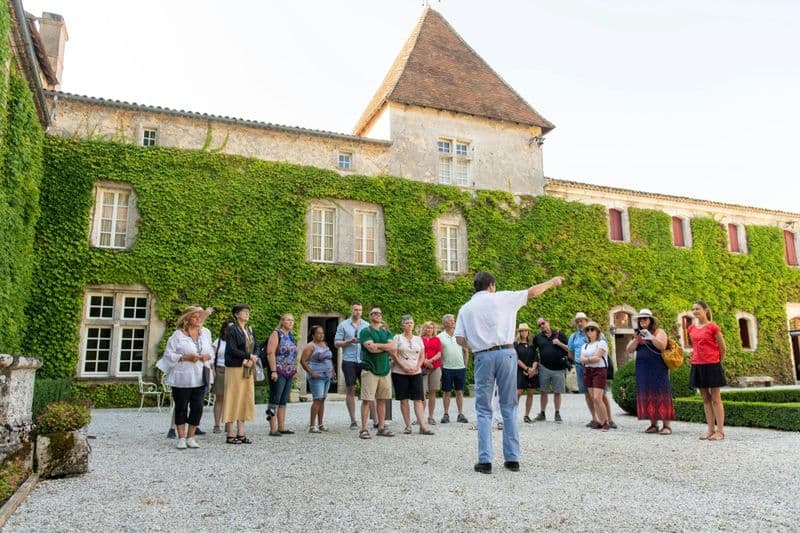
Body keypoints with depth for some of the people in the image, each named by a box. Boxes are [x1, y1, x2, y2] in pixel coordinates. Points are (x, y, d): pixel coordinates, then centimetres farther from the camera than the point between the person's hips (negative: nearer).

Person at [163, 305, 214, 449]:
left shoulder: (205, 333, 9)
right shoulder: (178, 334, -6)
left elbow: (210, 351, 19)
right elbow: (168, 354, -7)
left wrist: (208, 356, -4)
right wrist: (185, 357, -18)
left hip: (200, 377, 4)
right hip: (182, 377, -4)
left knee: (197, 407, 2)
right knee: (181, 407, 5)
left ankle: (190, 437, 16)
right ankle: (181, 438, 16)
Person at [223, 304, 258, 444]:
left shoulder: (250, 330, 14)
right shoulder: (232, 330, -7)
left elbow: (256, 348, 12)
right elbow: (232, 350, -16)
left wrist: (251, 360, -6)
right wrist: (249, 356, -12)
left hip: (248, 369, 7)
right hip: (235, 368, -7)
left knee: (245, 399, 7)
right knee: (233, 399, -3)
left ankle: (240, 433, 15)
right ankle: (230, 435, 4)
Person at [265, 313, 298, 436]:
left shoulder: (291, 336, 16)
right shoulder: (276, 334, -6)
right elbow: (270, 353, -14)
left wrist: (294, 370, 17)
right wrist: (273, 371, -20)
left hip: (289, 373, 8)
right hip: (278, 372, -8)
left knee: (283, 401, 10)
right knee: (275, 399, -5)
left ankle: (282, 427, 15)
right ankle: (273, 429, -2)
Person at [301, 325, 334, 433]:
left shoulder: (325, 344, 16)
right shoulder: (310, 346, -6)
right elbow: (303, 361, -11)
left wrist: (332, 371, 15)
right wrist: (311, 372, -16)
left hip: (327, 376, 7)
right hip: (317, 377, -7)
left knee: (322, 400, 8)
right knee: (317, 400, -12)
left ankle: (320, 424, 13)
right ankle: (311, 426, -9)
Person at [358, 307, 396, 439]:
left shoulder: (387, 332, 15)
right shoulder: (365, 331, -1)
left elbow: (393, 348, -1)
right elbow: (371, 348, -16)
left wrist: (377, 345, -10)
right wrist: (386, 347, -5)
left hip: (385, 369, 5)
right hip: (370, 370, -5)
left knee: (382, 400, 9)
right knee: (367, 400, -4)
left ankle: (381, 428, 16)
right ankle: (364, 429, 0)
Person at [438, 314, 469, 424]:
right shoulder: (440, 336, -1)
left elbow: (466, 351, 12)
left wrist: (465, 364, 7)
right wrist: (441, 366, -5)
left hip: (460, 368, 2)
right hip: (447, 369, -2)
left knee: (460, 392, 7)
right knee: (447, 392, 4)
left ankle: (461, 414, 13)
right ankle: (446, 414, 11)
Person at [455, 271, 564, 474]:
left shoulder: (465, 308, 10)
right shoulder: (501, 298, 4)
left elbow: (460, 339, 1)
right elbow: (532, 292, 13)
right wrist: (553, 281, 28)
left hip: (483, 357, 1)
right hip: (506, 353, -1)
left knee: (484, 410, 7)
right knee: (509, 407, 9)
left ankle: (485, 460, 1)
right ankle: (512, 458, 12)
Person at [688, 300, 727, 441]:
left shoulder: (713, 327, -8)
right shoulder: (691, 328, 9)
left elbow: (722, 348, -2)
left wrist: (718, 362, 5)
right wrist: (697, 358, 14)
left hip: (712, 365, -6)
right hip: (697, 366, 6)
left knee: (716, 399, 0)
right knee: (706, 399, 9)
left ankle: (720, 431, 5)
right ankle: (711, 430, 15)